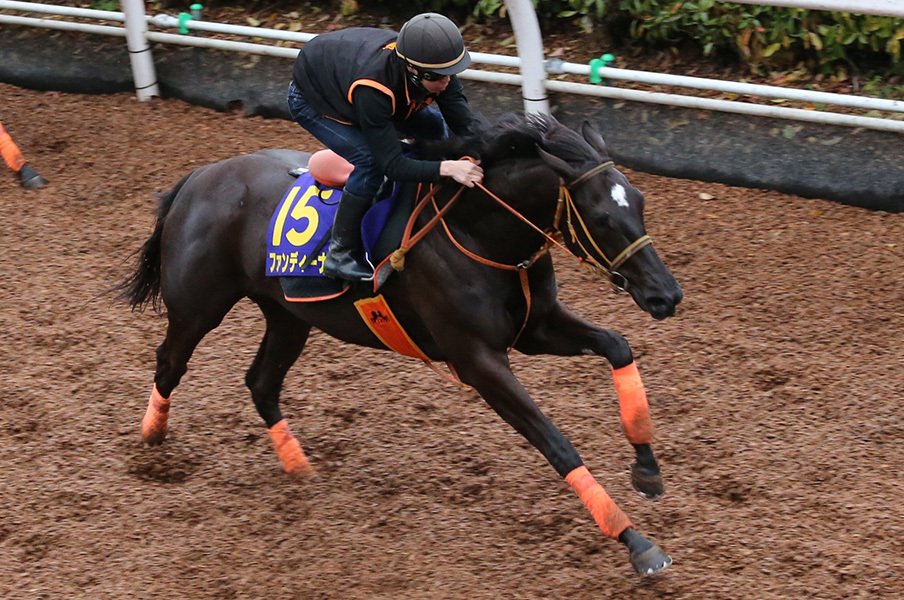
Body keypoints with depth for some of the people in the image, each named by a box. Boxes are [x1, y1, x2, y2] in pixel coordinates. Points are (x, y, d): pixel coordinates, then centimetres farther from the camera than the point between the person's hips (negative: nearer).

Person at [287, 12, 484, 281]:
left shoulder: (437, 71, -29)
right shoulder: (371, 89, -46)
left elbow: (467, 125, -24)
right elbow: (393, 165, -43)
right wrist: (448, 168, -56)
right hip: (311, 98, -7)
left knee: (436, 127, 0)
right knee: (370, 160, -27)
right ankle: (340, 254, -15)